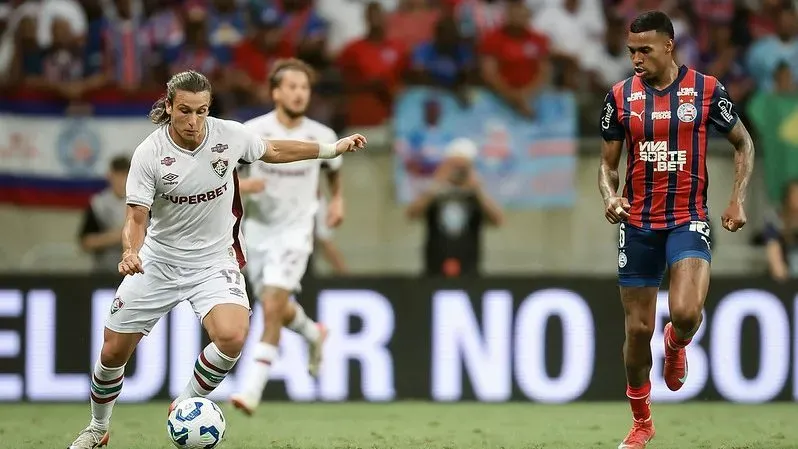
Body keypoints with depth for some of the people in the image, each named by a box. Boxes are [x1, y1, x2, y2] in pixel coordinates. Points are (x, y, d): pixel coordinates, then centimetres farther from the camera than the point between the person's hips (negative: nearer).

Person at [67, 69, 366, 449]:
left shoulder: (229, 134, -11)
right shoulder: (148, 154, -17)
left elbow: (273, 151, 9)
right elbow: (137, 216, -16)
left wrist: (333, 148, 12)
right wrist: (130, 252, -38)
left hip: (214, 261, 0)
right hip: (158, 261, 0)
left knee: (232, 336, -28)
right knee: (113, 351, 4)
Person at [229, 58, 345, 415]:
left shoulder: (322, 137, -4)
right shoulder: (253, 131, -10)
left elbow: (334, 167, 20)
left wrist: (337, 198, 9)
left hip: (295, 231, -2)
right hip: (258, 229, 2)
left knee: (272, 307, -17)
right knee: (278, 309, 16)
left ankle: (253, 389, -19)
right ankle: (315, 335, 50)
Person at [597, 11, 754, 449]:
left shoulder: (705, 89, -3)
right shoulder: (621, 96, 2)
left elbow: (743, 143, 9)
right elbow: (608, 163, 9)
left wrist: (737, 199, -2)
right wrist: (610, 196, -12)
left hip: (688, 220, -2)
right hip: (637, 225, 2)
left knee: (686, 314, -24)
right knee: (639, 328, 4)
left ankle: (676, 343, 15)